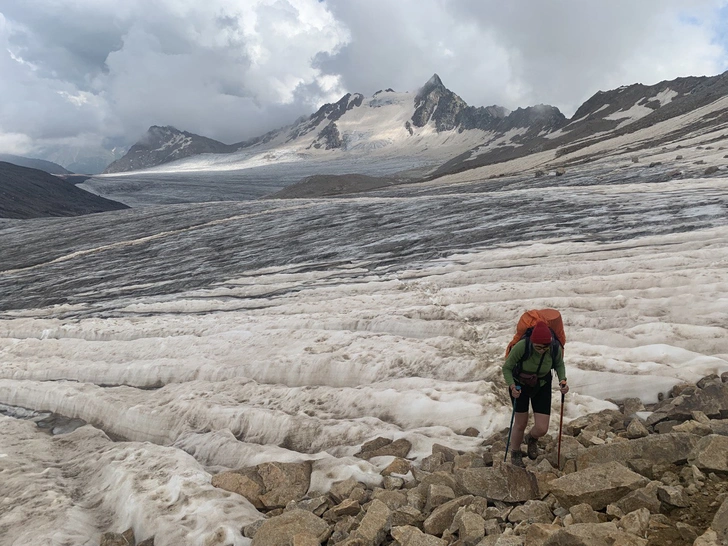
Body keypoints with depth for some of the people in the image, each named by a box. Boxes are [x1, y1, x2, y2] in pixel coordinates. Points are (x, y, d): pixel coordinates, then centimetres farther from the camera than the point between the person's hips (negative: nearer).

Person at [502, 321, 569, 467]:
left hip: (542, 386, 2)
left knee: (542, 429, -3)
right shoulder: (521, 347, -35)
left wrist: (562, 380, -20)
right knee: (521, 424, 9)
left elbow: (559, 365, -3)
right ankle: (515, 453, 41)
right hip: (519, 385, -2)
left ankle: (531, 438, 36)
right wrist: (511, 386, -35)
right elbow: (507, 368, -20)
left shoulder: (555, 348, -27)